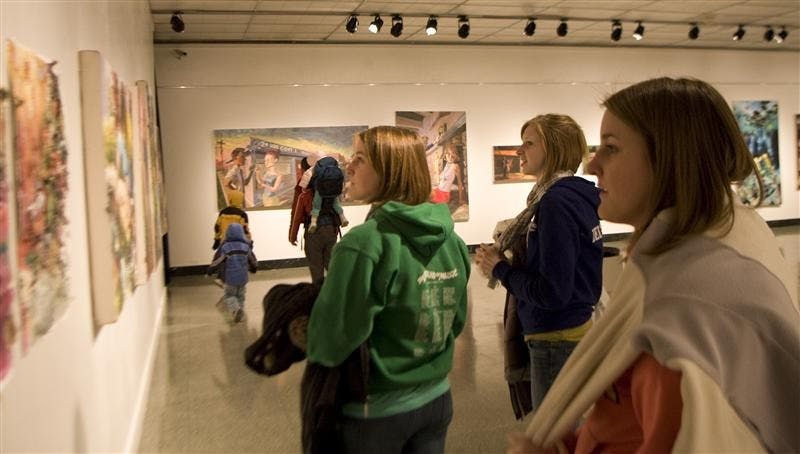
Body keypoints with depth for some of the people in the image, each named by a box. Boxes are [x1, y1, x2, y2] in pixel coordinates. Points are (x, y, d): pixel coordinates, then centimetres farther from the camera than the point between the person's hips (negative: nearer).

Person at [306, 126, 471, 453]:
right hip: (437, 399, 6)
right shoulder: (451, 238, -3)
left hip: (377, 410, -5)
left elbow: (332, 341, -21)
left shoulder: (364, 243, -24)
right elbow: (457, 320, 7)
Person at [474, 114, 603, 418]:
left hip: (557, 341, -9)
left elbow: (552, 291, -25)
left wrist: (500, 269, -12)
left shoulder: (556, 202, -22)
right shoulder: (577, 196, 7)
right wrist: (505, 258, 1)